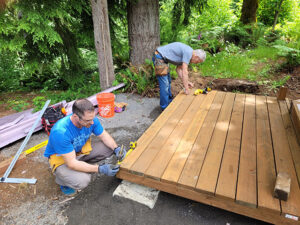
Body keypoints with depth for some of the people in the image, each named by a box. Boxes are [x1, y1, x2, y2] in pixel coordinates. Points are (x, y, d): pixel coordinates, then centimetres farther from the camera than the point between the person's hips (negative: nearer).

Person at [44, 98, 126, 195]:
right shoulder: (60, 132, -38)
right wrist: (100, 169, -35)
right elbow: (72, 163, -33)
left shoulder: (91, 119, -21)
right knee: (82, 181, -30)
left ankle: (85, 165, 8)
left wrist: (116, 148, -22)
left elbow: (104, 135, -4)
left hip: (82, 149, 6)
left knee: (110, 148, -12)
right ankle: (61, 179, 4)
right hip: (61, 158, -5)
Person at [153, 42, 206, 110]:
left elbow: (178, 69, 13)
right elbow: (185, 72, -21)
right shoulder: (188, 53, -18)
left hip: (163, 59, 11)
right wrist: (186, 88, -15)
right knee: (164, 84, -8)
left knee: (168, 82, 17)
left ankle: (169, 102, 30)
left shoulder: (186, 52, 12)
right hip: (159, 58, -11)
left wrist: (186, 82, 7)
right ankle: (165, 107, 2)